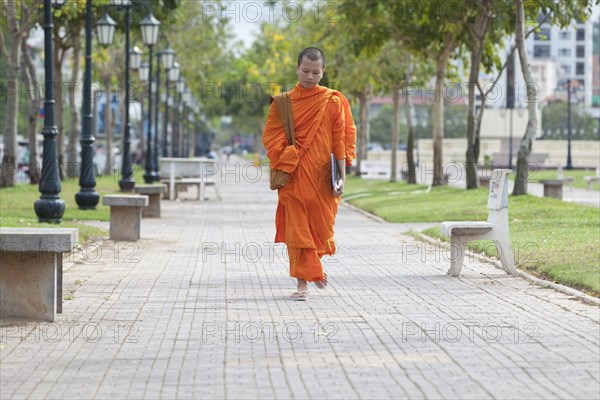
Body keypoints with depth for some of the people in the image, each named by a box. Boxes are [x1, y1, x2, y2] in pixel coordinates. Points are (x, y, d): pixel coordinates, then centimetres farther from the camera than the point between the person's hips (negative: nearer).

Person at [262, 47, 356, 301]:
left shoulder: (333, 102, 2)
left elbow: (341, 140, 1)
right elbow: (270, 136, 4)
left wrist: (341, 177, -4)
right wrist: (284, 159, -10)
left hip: (322, 176, 0)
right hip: (294, 175, 0)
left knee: (321, 225, 7)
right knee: (296, 228, -3)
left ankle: (311, 267, 34)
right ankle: (303, 283, 1)